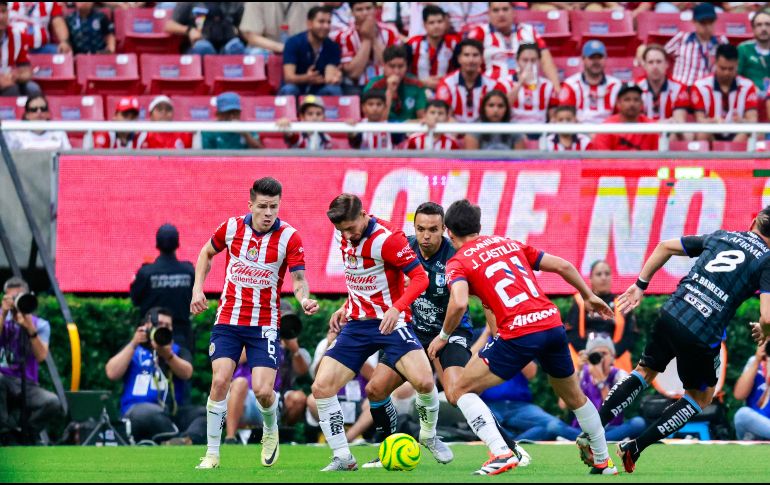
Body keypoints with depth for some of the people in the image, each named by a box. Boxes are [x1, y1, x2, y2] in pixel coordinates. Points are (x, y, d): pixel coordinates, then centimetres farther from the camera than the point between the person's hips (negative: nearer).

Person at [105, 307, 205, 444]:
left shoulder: (178, 351, 21)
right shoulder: (134, 351, 17)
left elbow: (186, 373, -2)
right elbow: (112, 374, -1)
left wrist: (168, 355, -21)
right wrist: (133, 344, -2)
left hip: (174, 411, 3)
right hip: (139, 409, -3)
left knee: (204, 413, -27)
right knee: (154, 414, -38)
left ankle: (186, 442, -55)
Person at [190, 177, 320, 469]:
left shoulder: (289, 237, -11)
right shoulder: (231, 228, -3)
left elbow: (298, 280, -14)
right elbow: (206, 253, 16)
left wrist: (304, 299, -35)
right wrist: (198, 288, 5)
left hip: (264, 324, -2)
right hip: (228, 319, 2)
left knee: (263, 390, -12)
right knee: (220, 381, -14)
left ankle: (270, 431, 23)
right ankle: (212, 453, -2)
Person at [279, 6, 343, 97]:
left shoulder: (333, 47, -4)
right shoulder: (293, 43, -11)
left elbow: (329, 77, -16)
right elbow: (288, 77, -21)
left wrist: (333, 78, -42)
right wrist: (307, 78, -43)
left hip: (318, 92, 2)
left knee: (334, 90, -29)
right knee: (289, 90, -35)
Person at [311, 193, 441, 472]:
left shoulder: (386, 238, -19)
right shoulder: (344, 236, 3)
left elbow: (420, 277, -19)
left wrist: (397, 308, -31)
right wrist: (347, 307, 14)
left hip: (389, 321, -6)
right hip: (357, 324, 6)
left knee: (424, 381, -24)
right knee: (321, 387, -8)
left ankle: (428, 436, 7)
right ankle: (343, 458, 4)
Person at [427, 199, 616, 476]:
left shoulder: (458, 262, 4)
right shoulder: (510, 244, 20)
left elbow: (459, 303, -15)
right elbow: (562, 266, 19)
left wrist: (444, 336, 2)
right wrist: (588, 296, 33)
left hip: (518, 335, -6)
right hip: (553, 325, 6)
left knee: (462, 392, 6)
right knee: (574, 397, 29)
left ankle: (501, 453, -11)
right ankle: (603, 461, 37)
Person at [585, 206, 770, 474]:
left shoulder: (719, 236, 14)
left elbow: (665, 247, 18)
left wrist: (640, 285, 23)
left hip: (670, 315, 4)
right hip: (702, 338, -4)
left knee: (645, 371, 26)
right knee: (701, 397, 21)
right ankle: (634, 448, 12)